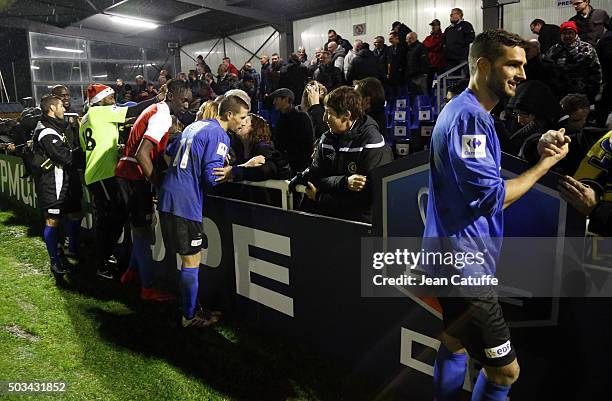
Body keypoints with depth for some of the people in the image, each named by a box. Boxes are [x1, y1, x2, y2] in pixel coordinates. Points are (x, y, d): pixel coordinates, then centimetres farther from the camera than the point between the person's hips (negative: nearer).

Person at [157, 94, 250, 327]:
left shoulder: (196, 125, 17)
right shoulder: (219, 135, -11)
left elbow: (168, 153, 25)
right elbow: (212, 177, -17)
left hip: (168, 196, 9)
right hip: (185, 203, -9)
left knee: (189, 258, 18)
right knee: (192, 260, 3)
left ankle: (193, 307, 29)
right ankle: (190, 316, 15)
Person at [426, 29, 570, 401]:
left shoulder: (464, 110, 15)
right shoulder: (471, 116, -19)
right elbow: (490, 198, -22)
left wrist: (539, 157, 9)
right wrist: (546, 163, -12)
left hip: (455, 257, 11)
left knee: (456, 342, 25)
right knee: (505, 370, 0)